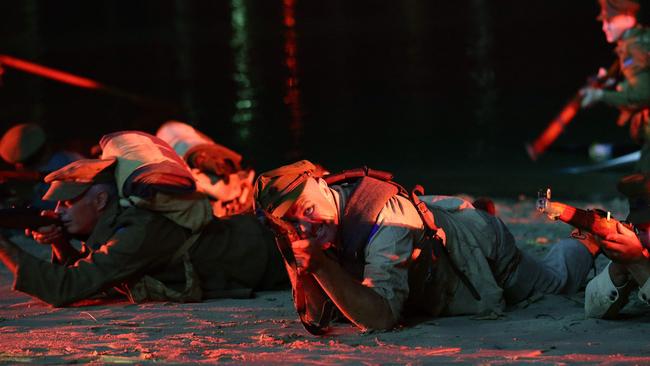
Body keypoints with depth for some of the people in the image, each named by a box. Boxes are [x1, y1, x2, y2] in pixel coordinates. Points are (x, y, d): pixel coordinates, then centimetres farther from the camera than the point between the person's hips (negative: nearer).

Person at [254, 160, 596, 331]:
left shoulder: (383, 220, -47)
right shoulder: (327, 224, -26)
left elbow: (379, 317, -55)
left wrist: (321, 264, -62)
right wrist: (307, 257, -31)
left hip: (480, 241, -6)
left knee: (556, 279, 25)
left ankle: (583, 246, 55)